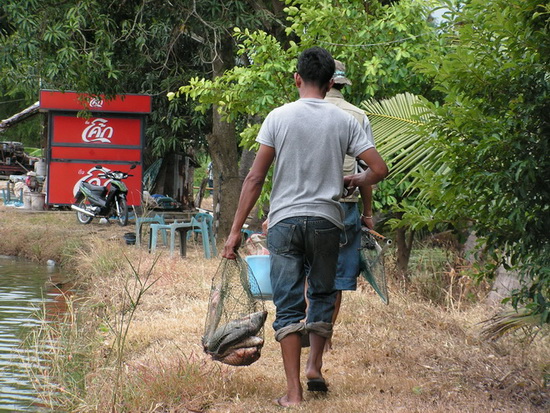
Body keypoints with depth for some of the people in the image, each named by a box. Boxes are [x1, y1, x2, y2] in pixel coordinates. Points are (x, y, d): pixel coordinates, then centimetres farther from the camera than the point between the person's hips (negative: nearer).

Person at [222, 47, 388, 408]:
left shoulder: (279, 117, -2)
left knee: (288, 305, 2)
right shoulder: (344, 121, 1)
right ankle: (315, 365, 19)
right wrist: (354, 182, 22)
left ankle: (294, 391, -1)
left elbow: (255, 178, -3)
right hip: (326, 220, 1)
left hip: (285, 221, -1)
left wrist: (236, 230, 0)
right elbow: (379, 169, 0)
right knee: (322, 294, 22)